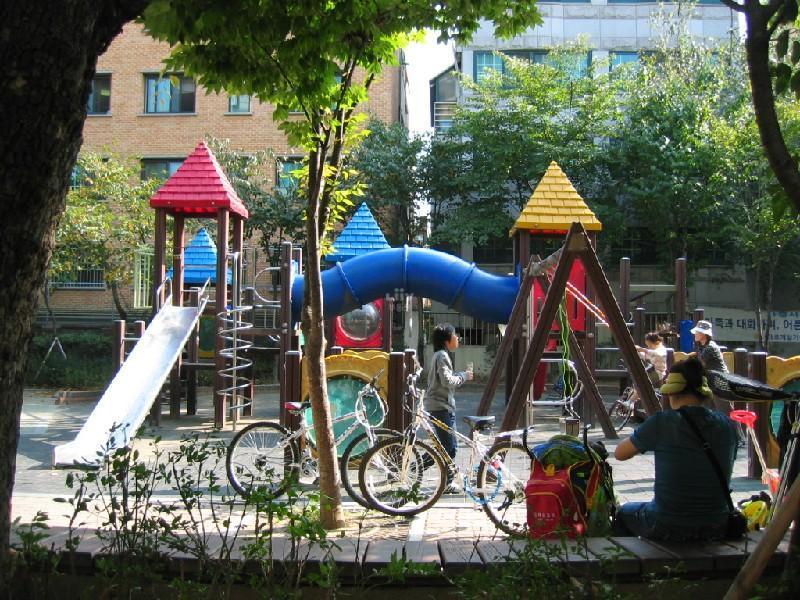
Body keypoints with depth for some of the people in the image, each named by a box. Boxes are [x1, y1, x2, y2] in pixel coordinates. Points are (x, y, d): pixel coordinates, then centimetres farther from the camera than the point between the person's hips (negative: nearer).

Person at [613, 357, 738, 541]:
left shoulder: (661, 423, -16)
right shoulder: (726, 425, -5)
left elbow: (619, 454, -2)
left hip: (666, 529, -4)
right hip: (716, 530, 4)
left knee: (624, 513, 28)